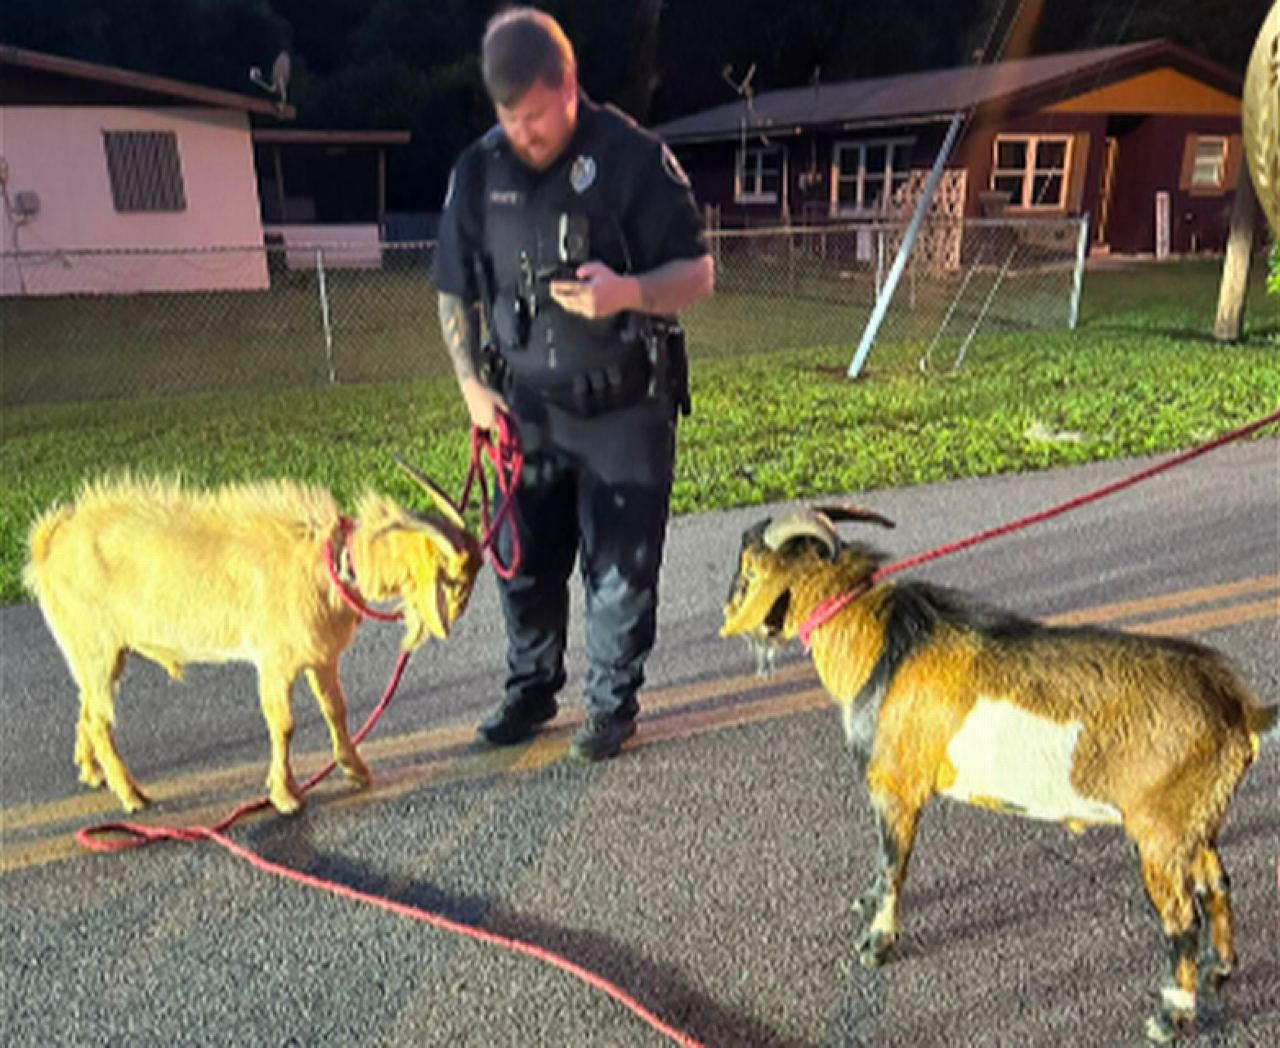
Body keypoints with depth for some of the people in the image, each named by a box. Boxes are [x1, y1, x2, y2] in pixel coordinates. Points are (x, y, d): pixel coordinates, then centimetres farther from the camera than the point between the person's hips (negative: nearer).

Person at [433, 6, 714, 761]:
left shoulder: (634, 157, -10)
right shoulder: (478, 172, 1)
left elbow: (697, 274, -8)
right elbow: (457, 293, 11)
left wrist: (628, 291, -27)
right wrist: (472, 384, 1)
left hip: (627, 410, -3)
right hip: (529, 409, 4)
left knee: (621, 570, 5)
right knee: (524, 560, 12)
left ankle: (614, 705, 25)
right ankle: (532, 691, 34)